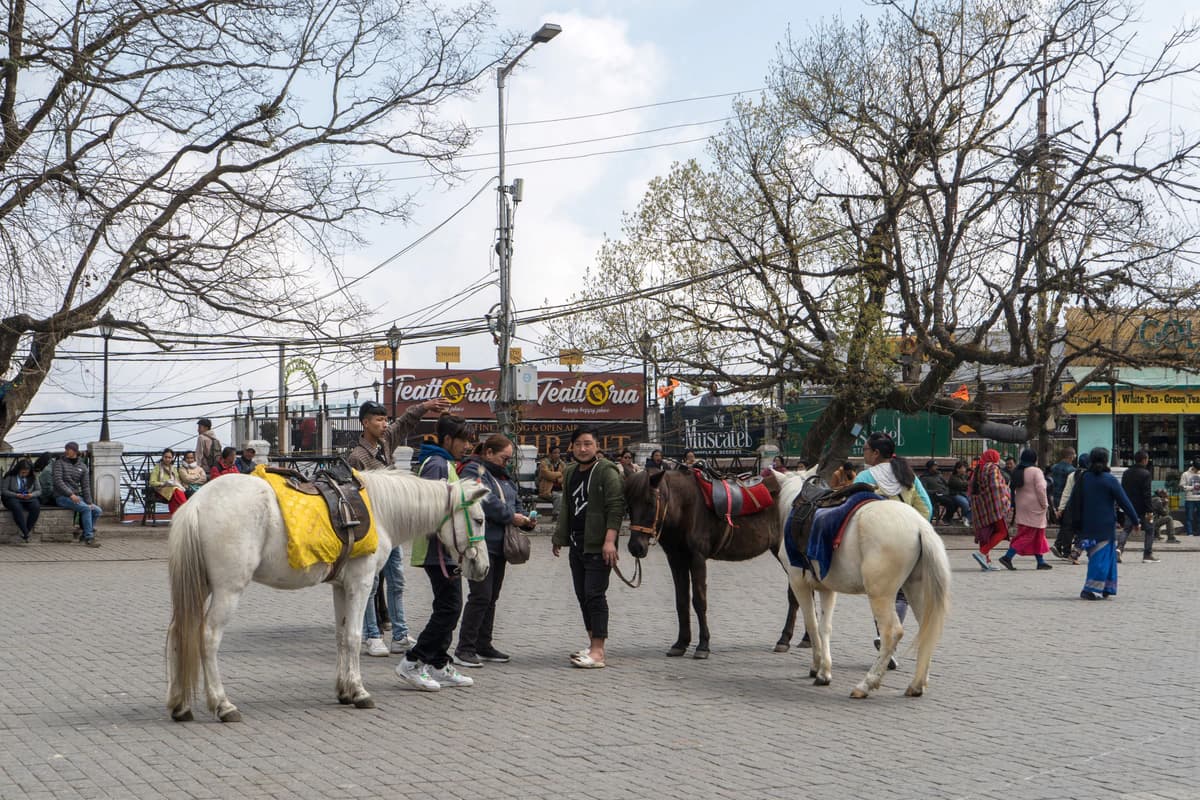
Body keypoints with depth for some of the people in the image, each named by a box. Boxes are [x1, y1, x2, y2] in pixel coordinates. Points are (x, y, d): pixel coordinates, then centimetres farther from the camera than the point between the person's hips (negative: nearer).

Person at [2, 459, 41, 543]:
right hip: (13, 498, -2)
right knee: (17, 508, -39)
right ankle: (26, 533, -41)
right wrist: (16, 495, -17)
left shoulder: (33, 477, 7)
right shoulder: (10, 477, -2)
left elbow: (39, 490, 9)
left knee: (36, 506, -32)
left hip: (29, 498, 2)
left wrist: (32, 494, -14)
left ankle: (26, 532, -29)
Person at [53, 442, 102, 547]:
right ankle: (89, 538, -25)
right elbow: (58, 481, -14)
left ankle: (84, 535, -1)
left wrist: (89, 502, -7)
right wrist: (70, 494, -25)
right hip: (62, 497, -6)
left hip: (77, 496, 6)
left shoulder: (82, 466, 10)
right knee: (86, 508, -27)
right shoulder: (60, 463, -2)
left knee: (97, 510, -9)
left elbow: (86, 486, 6)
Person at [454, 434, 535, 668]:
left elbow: (513, 503, 24)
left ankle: (484, 646, 21)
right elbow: (486, 502, -21)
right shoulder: (474, 471, -9)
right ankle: (464, 649, -8)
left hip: (499, 544, 9)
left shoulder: (503, 475, 20)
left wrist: (525, 520, 5)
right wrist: (511, 517, -17)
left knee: (491, 597, 13)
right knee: (480, 596, -12)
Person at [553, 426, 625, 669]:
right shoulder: (570, 473, 15)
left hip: (597, 546, -8)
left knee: (595, 595, -10)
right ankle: (595, 645, 22)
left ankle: (598, 652, -10)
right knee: (583, 595, 12)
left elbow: (616, 508, -17)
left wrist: (609, 541, -25)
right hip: (576, 544, 8)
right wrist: (559, 537, 22)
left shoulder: (607, 472, -10)